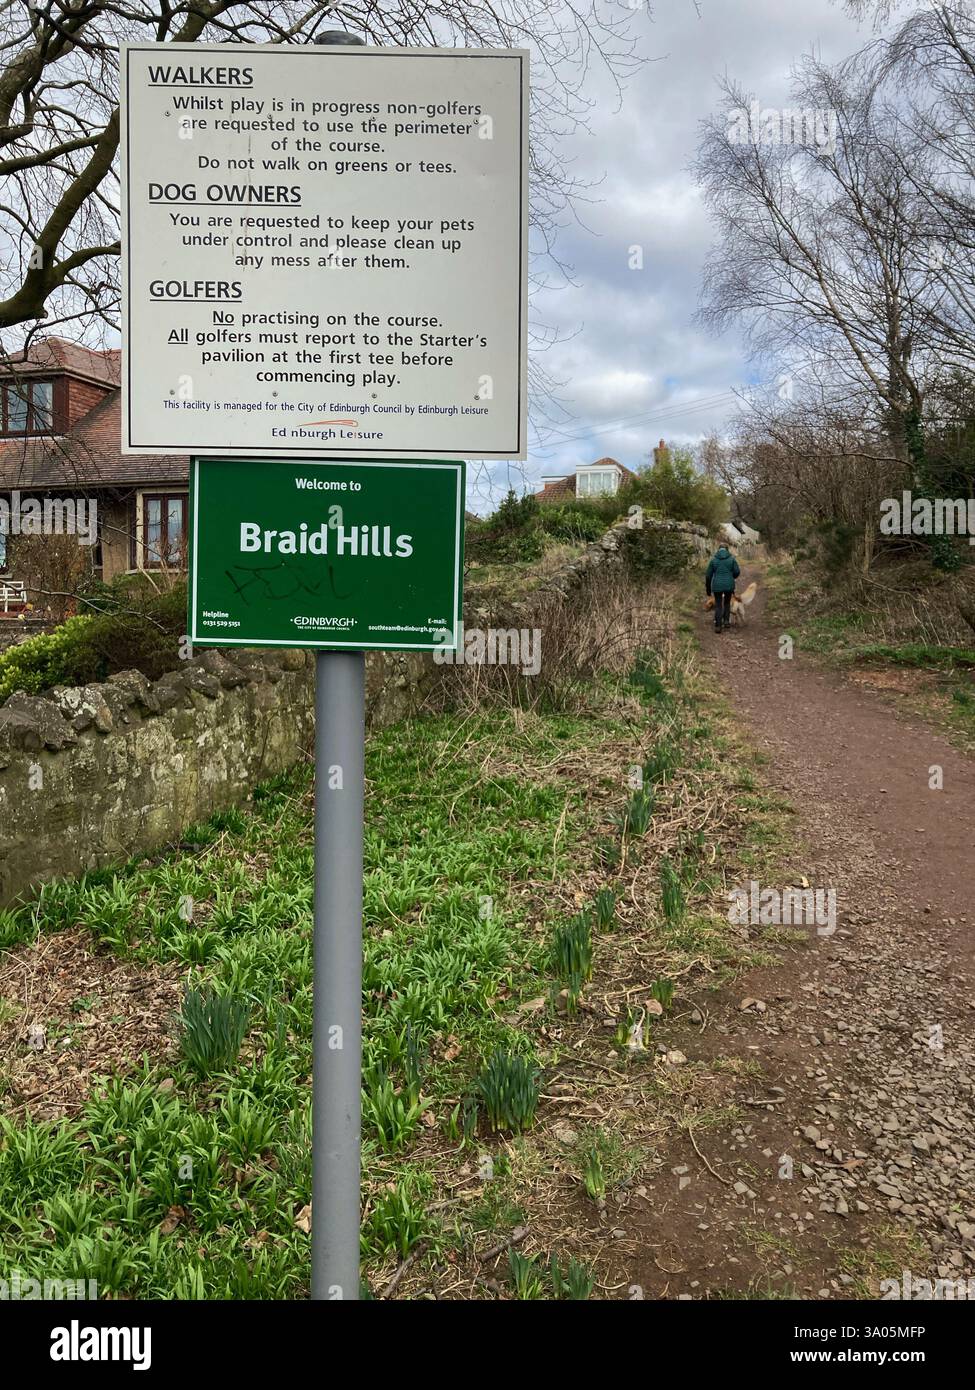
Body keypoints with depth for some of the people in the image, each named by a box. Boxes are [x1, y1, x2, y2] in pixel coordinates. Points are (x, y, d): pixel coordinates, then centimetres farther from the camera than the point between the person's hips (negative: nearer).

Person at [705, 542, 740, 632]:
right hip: (729, 585, 0)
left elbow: (708, 575, 4)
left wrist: (708, 589, 13)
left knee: (718, 605, 8)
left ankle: (718, 626, 1)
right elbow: (737, 571, -4)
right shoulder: (731, 558, 1)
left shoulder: (713, 559, 3)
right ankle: (726, 620, 13)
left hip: (717, 585, 0)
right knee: (727, 603, 23)